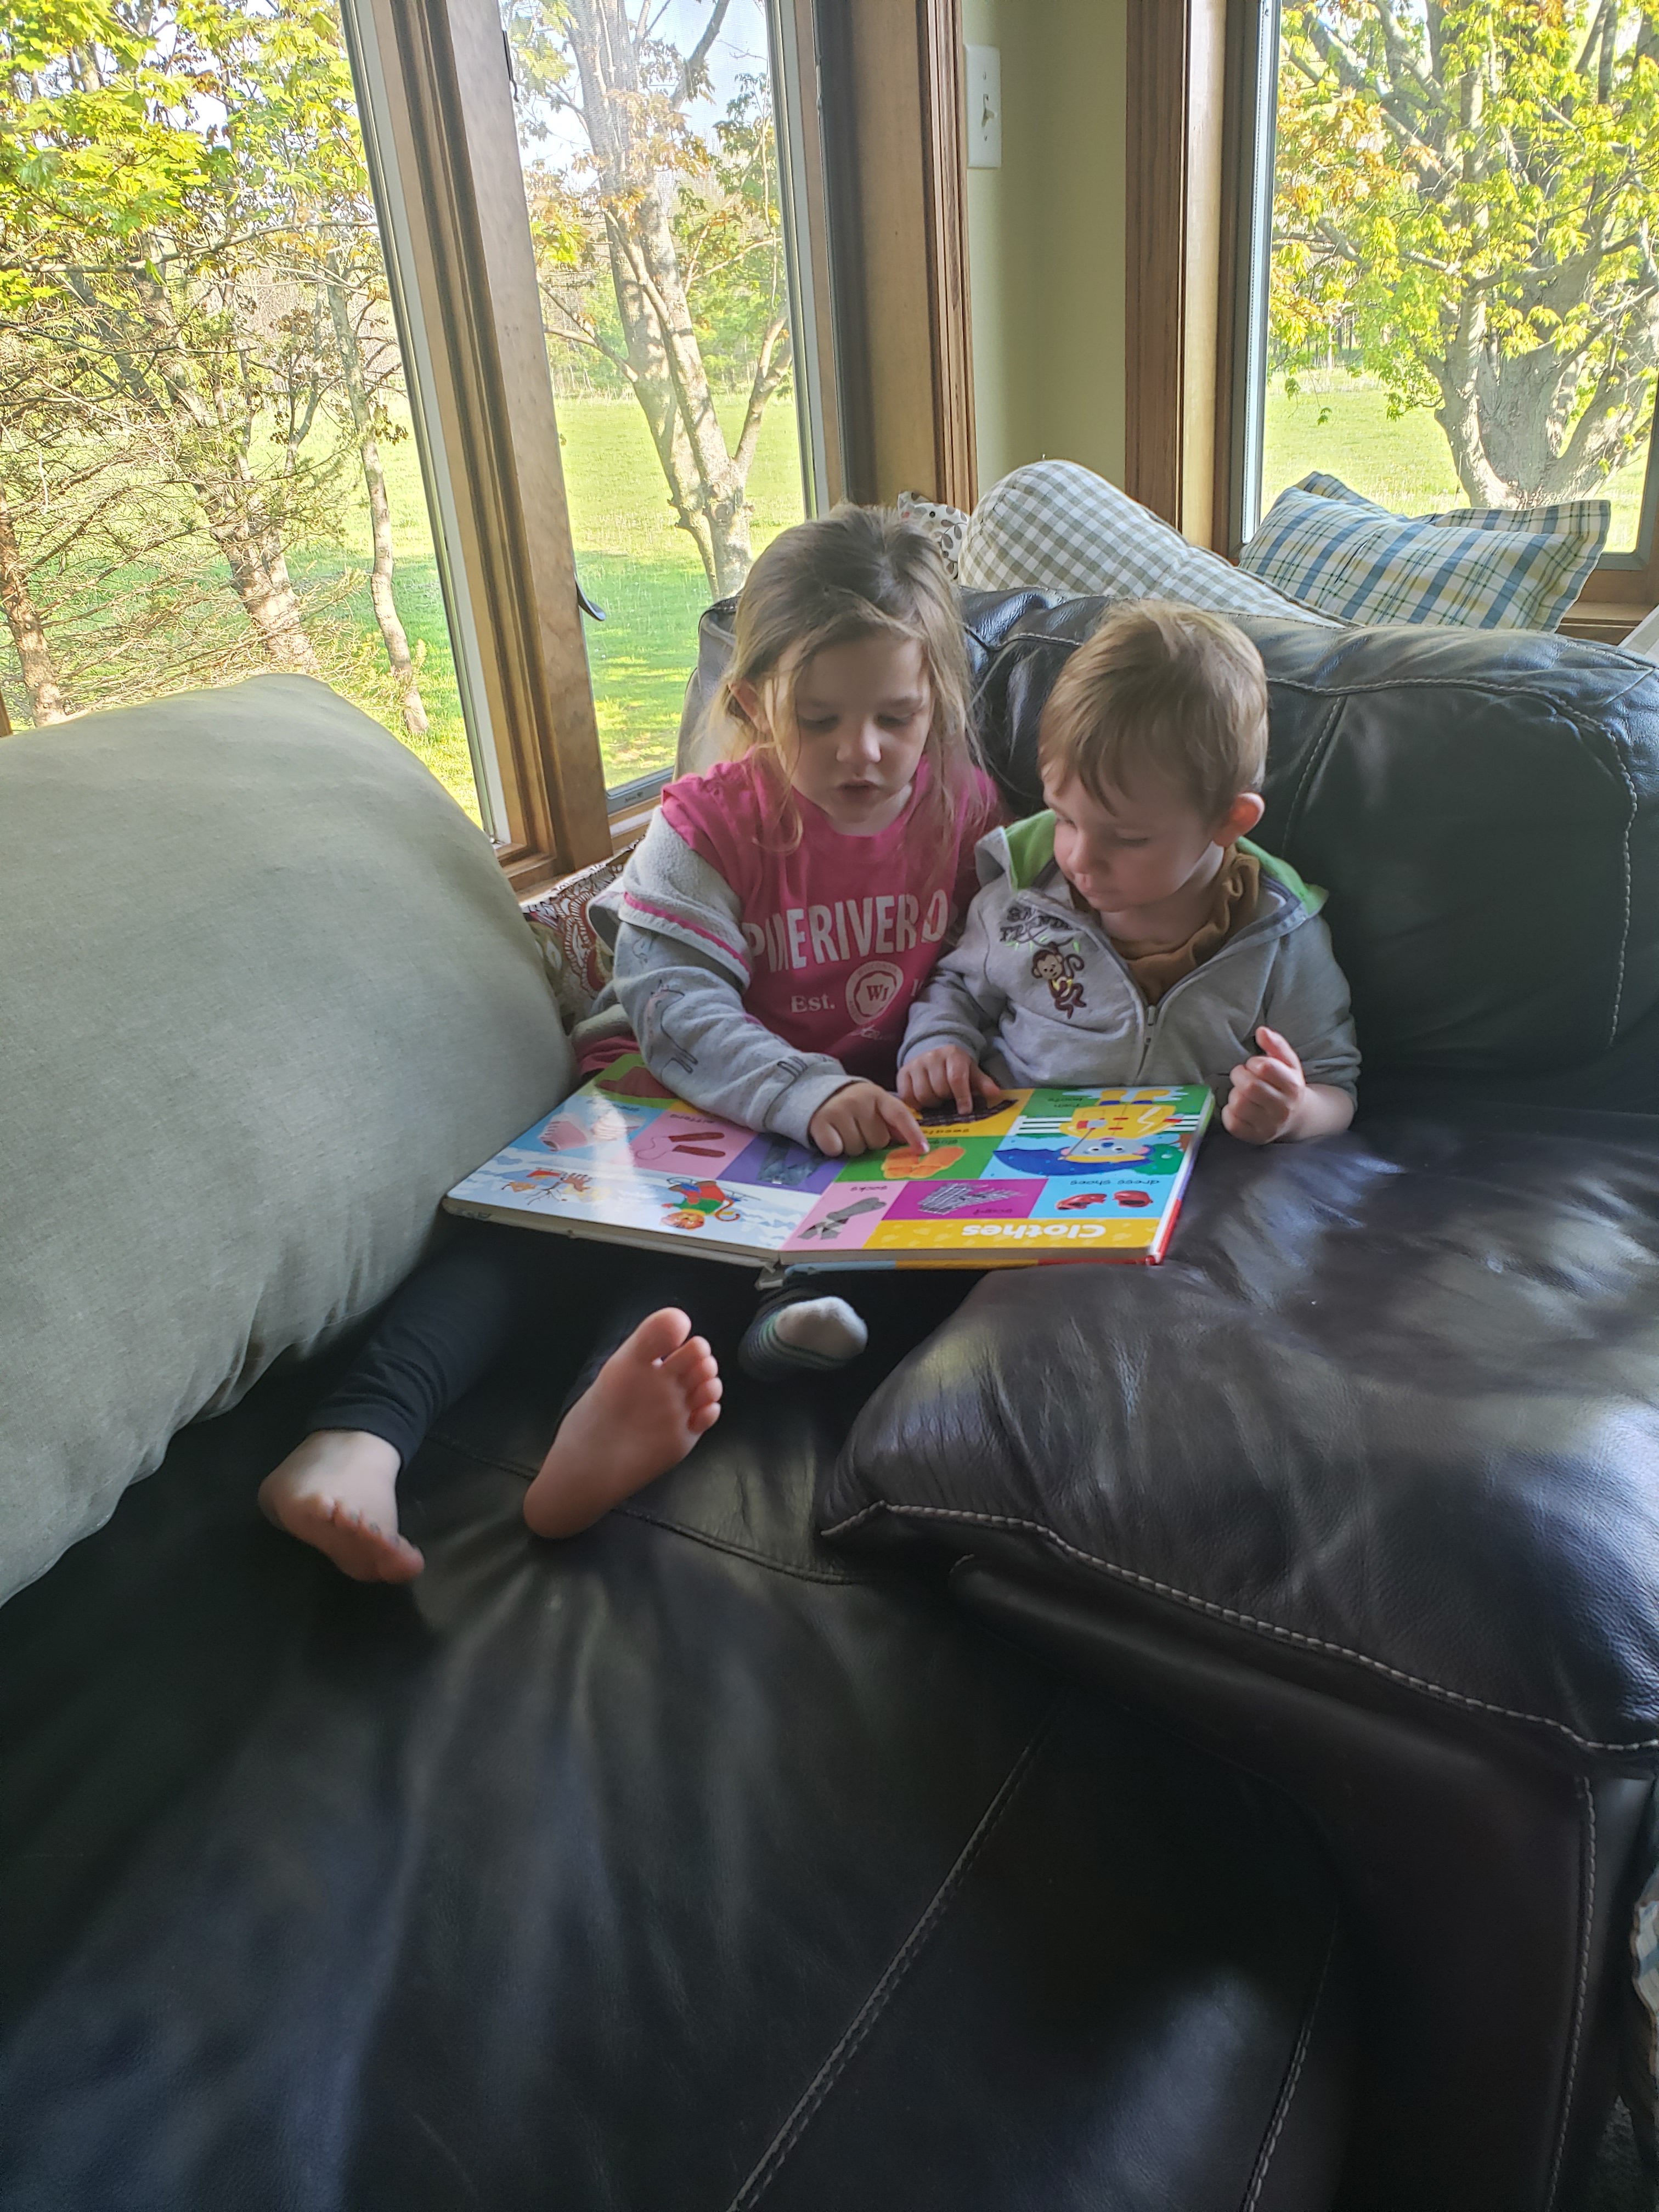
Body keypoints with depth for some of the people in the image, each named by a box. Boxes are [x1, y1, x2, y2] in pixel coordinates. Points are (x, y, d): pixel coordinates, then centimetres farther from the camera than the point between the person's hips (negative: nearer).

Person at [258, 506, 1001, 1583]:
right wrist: (807, 1093, -38)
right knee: (548, 1209, -26)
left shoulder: (966, 802, 1)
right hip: (690, 1092, -1)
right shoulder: (707, 825, -9)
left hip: (876, 1106, 1)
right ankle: (360, 1434, -37)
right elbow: (675, 1006, -21)